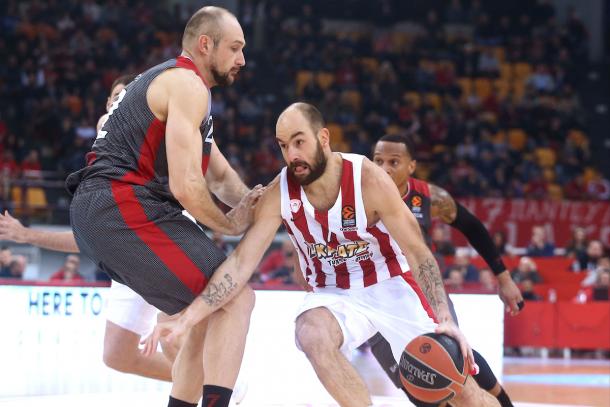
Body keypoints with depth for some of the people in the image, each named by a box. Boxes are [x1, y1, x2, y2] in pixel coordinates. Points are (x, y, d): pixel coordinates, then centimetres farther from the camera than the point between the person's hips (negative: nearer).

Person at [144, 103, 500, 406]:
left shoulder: (369, 179, -22)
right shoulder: (279, 195, -16)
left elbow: (419, 253, -19)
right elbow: (241, 263, -15)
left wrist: (444, 319, -32)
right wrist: (186, 319, -26)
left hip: (391, 286, -2)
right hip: (334, 295, 2)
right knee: (312, 334, -34)